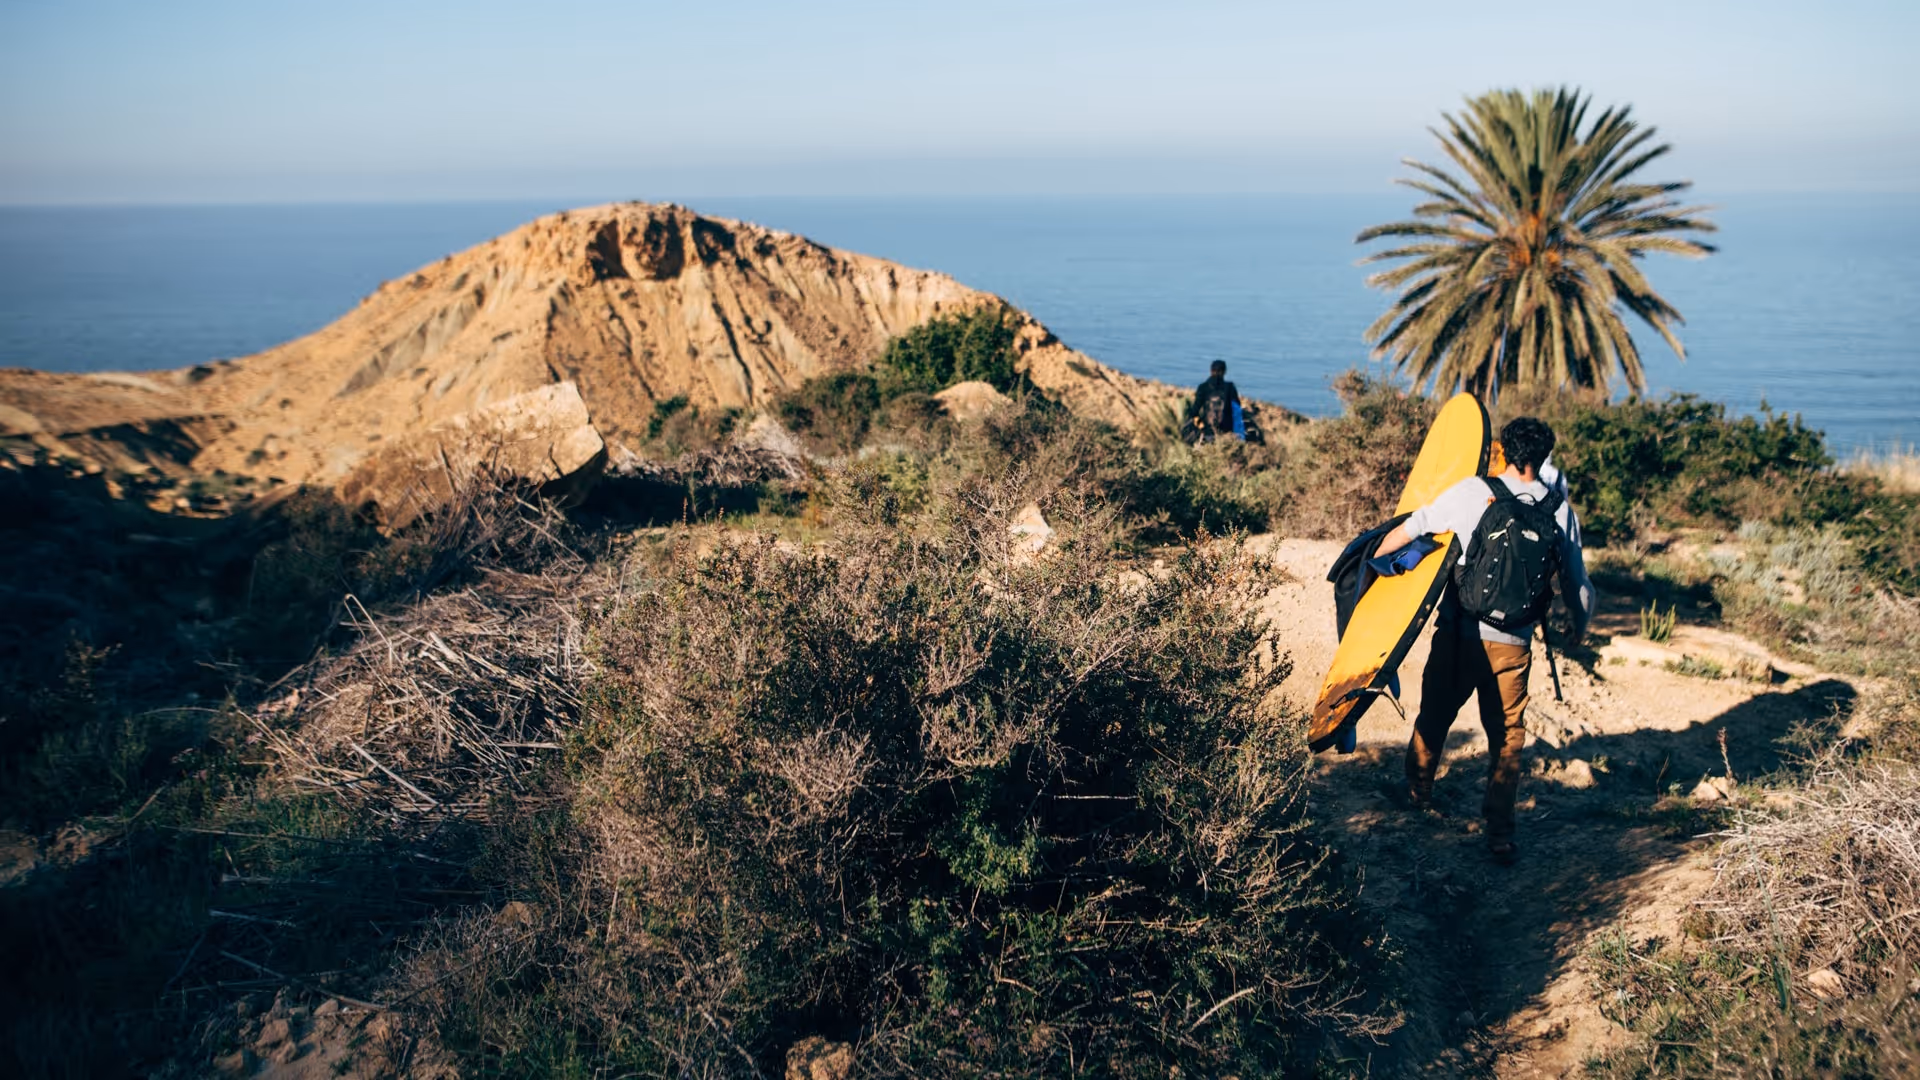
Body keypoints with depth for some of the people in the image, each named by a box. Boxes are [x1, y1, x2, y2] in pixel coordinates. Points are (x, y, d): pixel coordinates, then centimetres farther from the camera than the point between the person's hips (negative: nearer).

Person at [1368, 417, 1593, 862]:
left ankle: (1417, 788, 40)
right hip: (1512, 642, 0)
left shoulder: (1470, 492, -6)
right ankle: (1499, 831, 7)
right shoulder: (1561, 512, -2)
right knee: (1507, 733, 10)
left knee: (1435, 713, 21)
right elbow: (1577, 584, 5)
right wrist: (1580, 626, 25)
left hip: (1457, 631, 0)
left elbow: (1411, 528, 2)